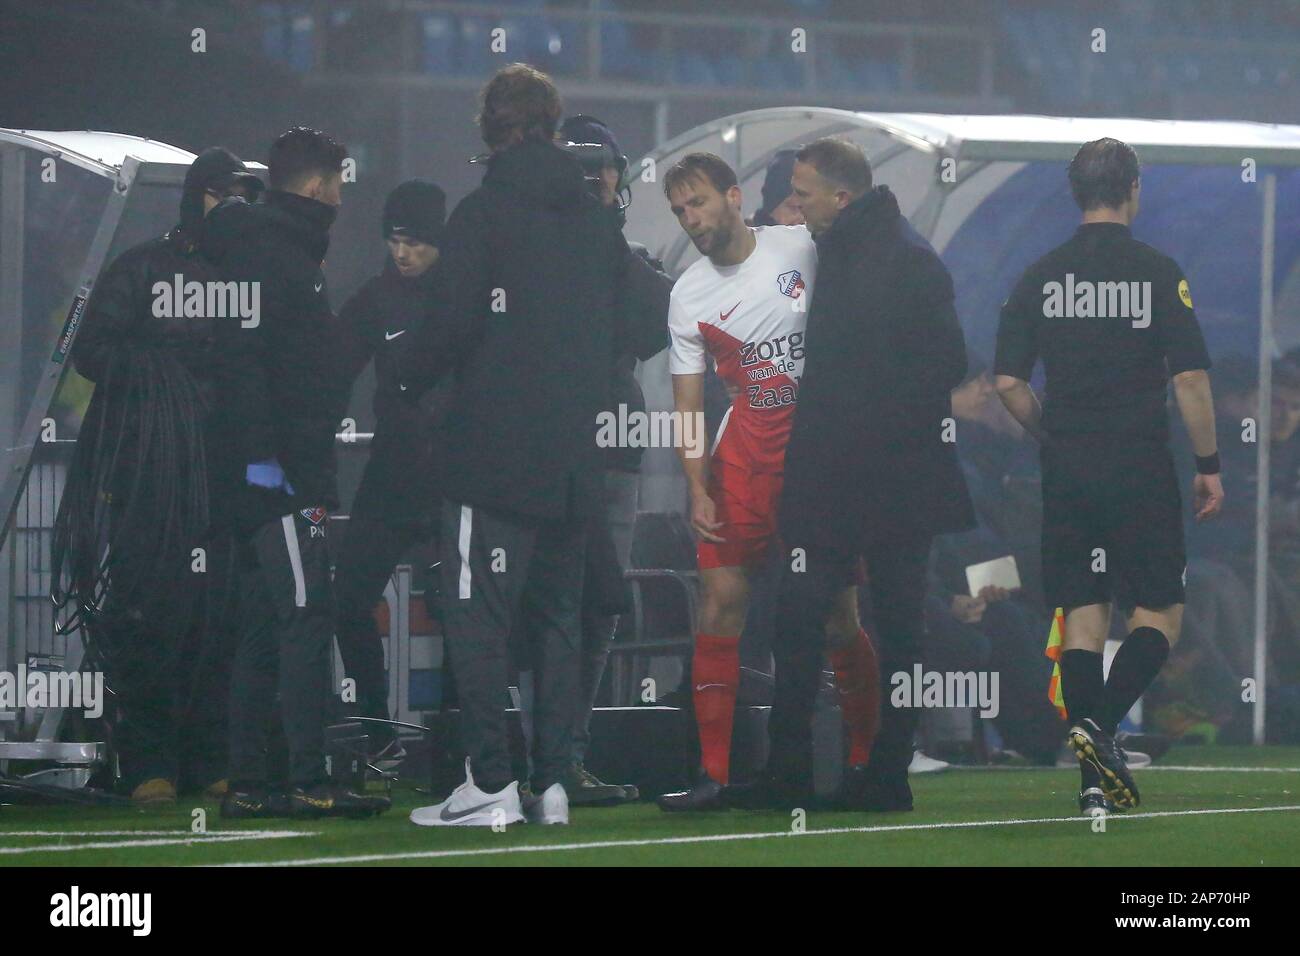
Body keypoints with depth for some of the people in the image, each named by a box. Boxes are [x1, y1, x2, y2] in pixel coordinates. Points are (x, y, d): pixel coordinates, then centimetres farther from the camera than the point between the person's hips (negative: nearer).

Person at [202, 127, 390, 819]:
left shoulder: (248, 248, 19)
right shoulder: (286, 260, -12)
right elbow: (297, 387, -18)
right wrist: (313, 484, -19)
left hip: (250, 475, 10)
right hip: (279, 471, -10)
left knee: (262, 627, 10)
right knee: (306, 618, -11)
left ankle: (248, 783, 11)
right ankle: (308, 782, -14)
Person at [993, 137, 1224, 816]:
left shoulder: (1041, 277, 3)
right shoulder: (1157, 273, -6)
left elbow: (1008, 383, 2)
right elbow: (1190, 379, -8)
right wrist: (1208, 467, 0)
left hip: (1067, 471, 3)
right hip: (1141, 468, -3)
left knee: (1082, 616, 6)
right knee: (1159, 611, 6)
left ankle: (1096, 779, 1)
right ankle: (1101, 724, -18)